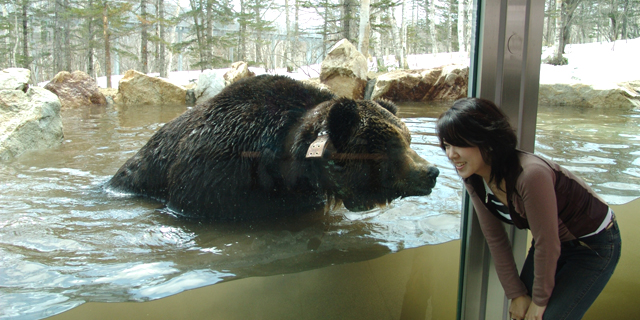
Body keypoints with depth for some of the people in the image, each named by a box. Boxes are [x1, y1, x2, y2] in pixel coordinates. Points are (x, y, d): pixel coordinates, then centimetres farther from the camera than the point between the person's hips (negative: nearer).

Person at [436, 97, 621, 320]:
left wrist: (539, 301, -14)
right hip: (555, 242, 6)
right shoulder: (473, 178, -15)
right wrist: (516, 294, -3)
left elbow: (547, 246, -26)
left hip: (594, 245, -6)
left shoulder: (530, 175, -37)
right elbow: (495, 239, -5)